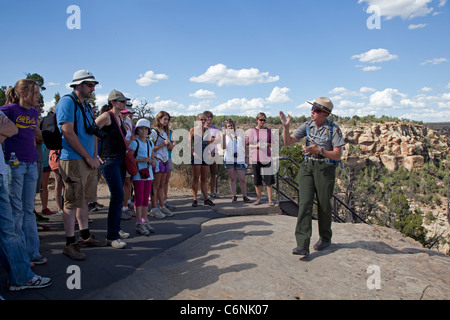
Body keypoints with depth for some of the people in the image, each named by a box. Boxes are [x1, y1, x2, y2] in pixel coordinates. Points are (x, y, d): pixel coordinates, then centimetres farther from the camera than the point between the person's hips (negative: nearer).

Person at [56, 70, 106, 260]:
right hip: (73, 160, -9)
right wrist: (88, 157, -14)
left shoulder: (87, 106, 18)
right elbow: (68, 132, -17)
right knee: (72, 202, -4)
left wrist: (95, 156, 7)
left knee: (85, 200, 15)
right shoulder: (67, 102, -8)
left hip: (88, 161, 9)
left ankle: (85, 236, 26)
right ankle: (70, 244, 5)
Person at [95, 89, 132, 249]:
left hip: (121, 160, 9)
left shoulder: (119, 118, 17)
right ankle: (112, 236, -6)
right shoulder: (106, 116, -9)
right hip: (109, 161, -9)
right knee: (118, 195, -13)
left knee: (117, 196, 13)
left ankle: (116, 229, 25)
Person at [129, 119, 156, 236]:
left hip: (148, 173, 6)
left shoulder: (150, 143, 14)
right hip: (138, 174, -6)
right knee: (139, 198, -4)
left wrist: (153, 161, 2)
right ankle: (139, 224, 2)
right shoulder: (134, 143, -6)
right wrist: (142, 160, -22)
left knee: (146, 198, 11)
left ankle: (145, 221, 20)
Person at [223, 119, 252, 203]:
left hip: (239, 159, 0)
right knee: (232, 178, 5)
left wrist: (246, 158, 8)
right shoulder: (226, 136, 8)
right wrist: (224, 135, -12)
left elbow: (244, 147, 14)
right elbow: (224, 147, -9)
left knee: (242, 179, -2)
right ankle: (234, 196, 13)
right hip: (229, 160, 0)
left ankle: (245, 196, 7)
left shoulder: (240, 134, 12)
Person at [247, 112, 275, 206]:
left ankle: (270, 199, 5)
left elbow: (272, 144, 13)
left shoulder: (268, 131, 8)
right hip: (255, 158, -1)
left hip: (266, 157, 1)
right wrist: (256, 146, -14)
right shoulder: (252, 131, 3)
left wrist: (267, 144, -9)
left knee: (269, 179, -2)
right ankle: (258, 199, 18)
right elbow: (248, 144, 3)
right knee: (257, 179, 5)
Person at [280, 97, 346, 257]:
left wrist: (318, 150, -20)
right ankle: (303, 245, -12)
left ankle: (325, 239, 31)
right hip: (307, 167, 3)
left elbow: (337, 155, -8)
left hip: (325, 169, -3)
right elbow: (288, 141, 3)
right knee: (304, 203, -10)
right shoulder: (307, 126, 5)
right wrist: (286, 127, -14)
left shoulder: (333, 129, -7)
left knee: (324, 205, 7)